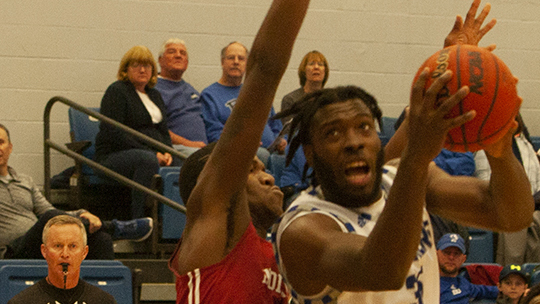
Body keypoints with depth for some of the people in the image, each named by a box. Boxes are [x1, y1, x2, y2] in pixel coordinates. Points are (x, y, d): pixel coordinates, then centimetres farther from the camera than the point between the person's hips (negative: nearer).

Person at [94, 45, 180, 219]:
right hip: (113, 156, -7)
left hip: (153, 153, 7)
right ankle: (138, 220, -38)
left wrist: (167, 152, -4)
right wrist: (152, 153, -19)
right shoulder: (117, 92, -3)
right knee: (148, 160, -38)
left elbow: (164, 132, 21)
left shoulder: (154, 95, 21)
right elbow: (115, 134, -13)